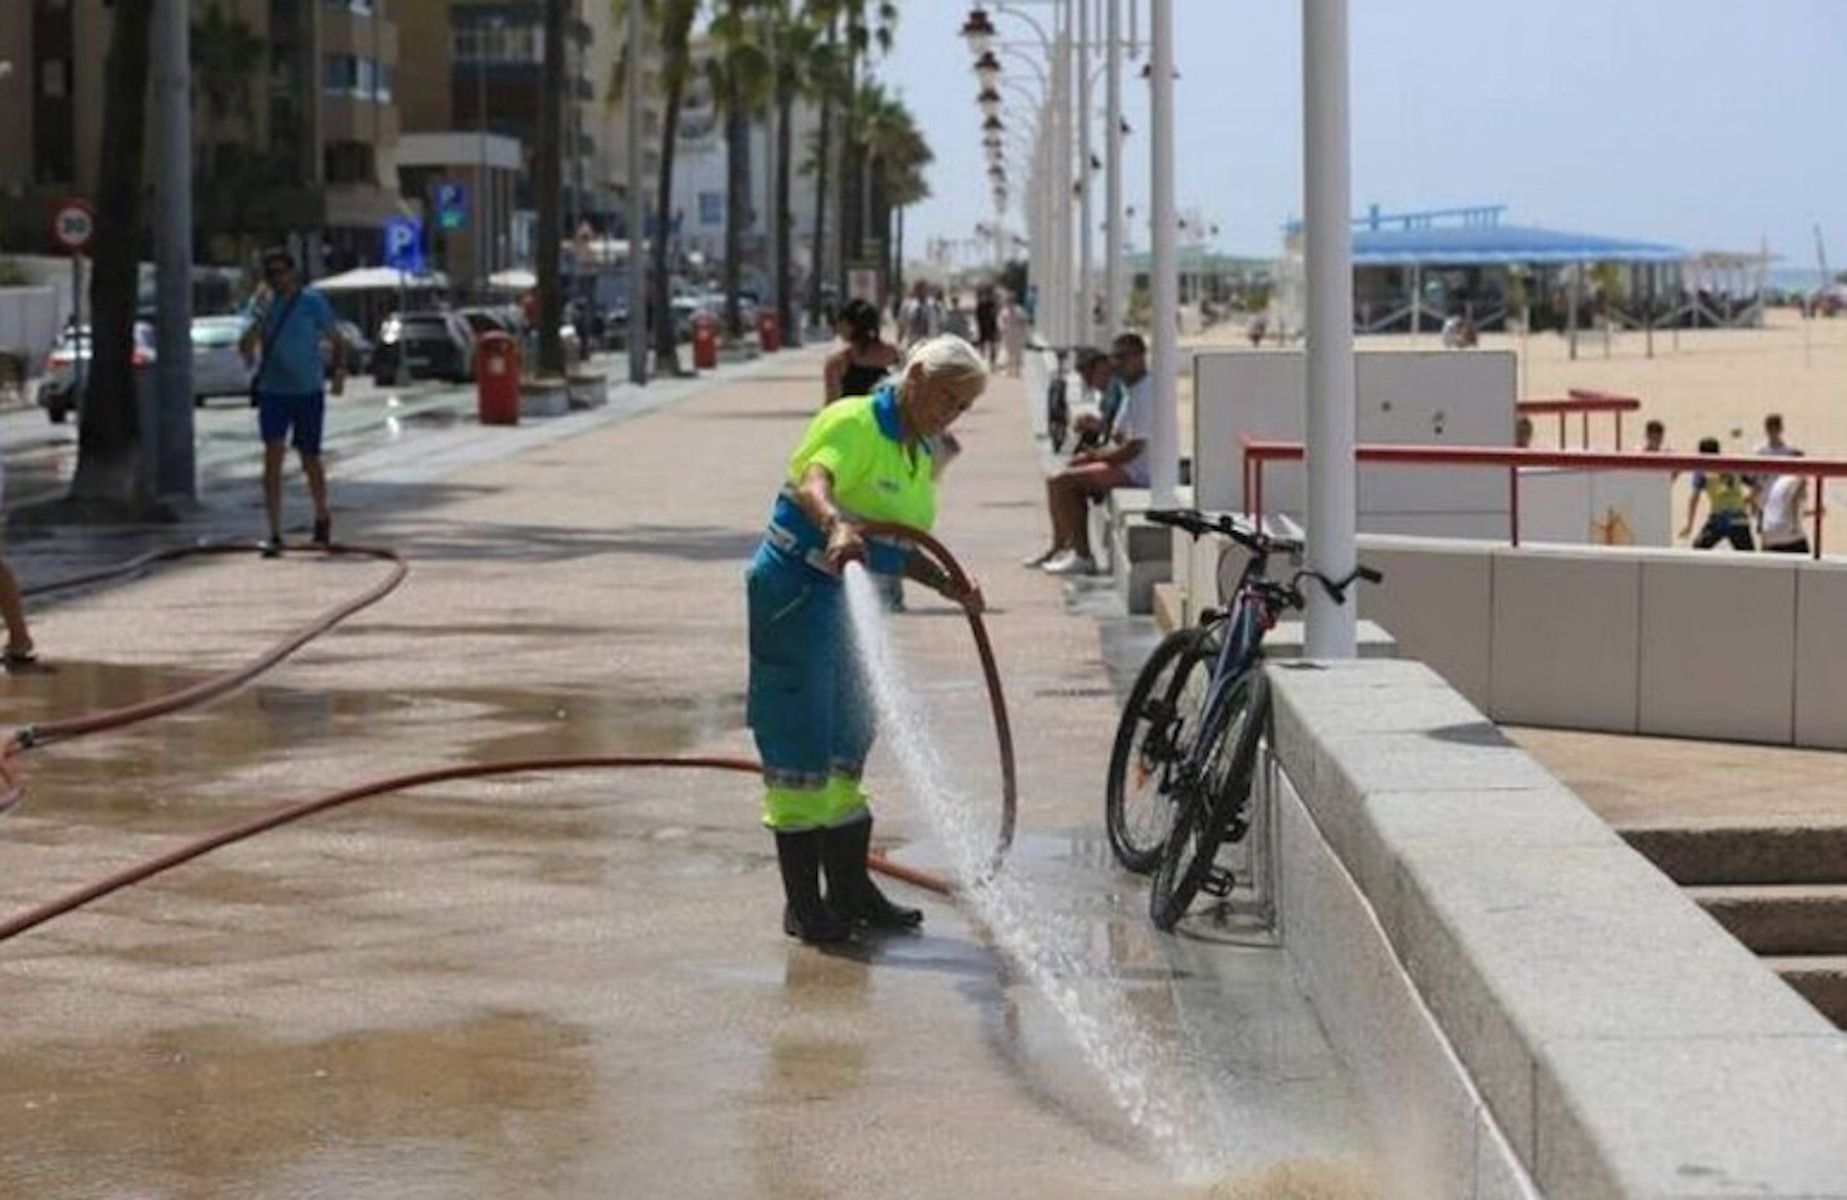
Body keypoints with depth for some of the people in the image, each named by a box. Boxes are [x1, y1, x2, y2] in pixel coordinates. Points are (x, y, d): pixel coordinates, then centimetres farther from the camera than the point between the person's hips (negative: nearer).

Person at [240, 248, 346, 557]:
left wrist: (340, 371, -12)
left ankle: (322, 518, 35)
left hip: (308, 392, -1)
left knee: (310, 462, 8)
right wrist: (259, 317, -17)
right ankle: (274, 534, -11)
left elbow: (337, 340, 5)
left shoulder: (312, 302, -1)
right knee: (273, 457, -11)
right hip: (272, 392, 1)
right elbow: (247, 348, -2)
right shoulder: (264, 303, 4)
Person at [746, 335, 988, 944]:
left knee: (846, 739, 15)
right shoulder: (853, 422, -15)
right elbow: (814, 483, -35)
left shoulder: (921, 457, 12)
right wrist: (837, 525, -55)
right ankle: (802, 903, 0)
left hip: (844, 598, 9)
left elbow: (901, 548, 18)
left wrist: (951, 588, 2)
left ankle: (851, 890, 26)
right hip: (794, 590, -9)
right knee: (800, 740, -6)